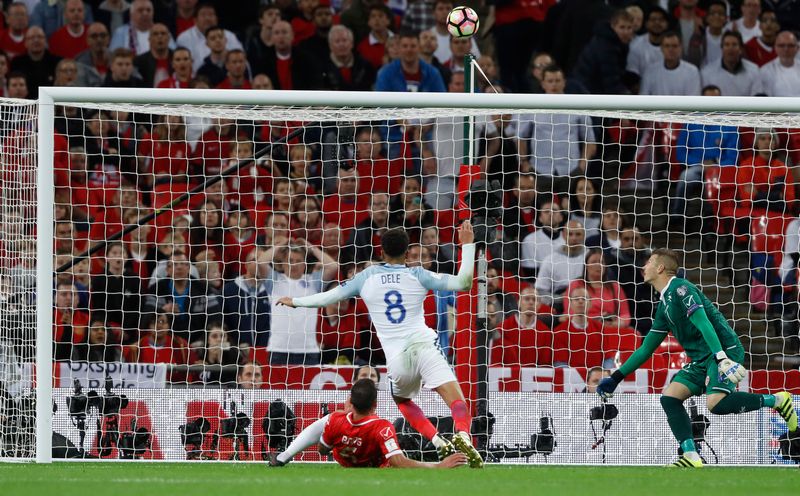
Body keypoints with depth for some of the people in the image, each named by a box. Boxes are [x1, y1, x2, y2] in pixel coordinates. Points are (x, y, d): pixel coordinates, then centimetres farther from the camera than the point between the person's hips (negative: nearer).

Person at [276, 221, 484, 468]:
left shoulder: (368, 277, 12)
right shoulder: (417, 276, 6)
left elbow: (331, 296, 20)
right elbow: (462, 282, 1)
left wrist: (295, 301, 34)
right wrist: (467, 244, 6)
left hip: (397, 358, 2)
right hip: (422, 346, -2)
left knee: (402, 400, 28)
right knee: (456, 400, -11)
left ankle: (438, 441, 8)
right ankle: (463, 436, -42)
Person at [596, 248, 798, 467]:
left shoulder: (680, 289, -10)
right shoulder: (664, 305, 19)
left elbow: (704, 324, -22)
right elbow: (646, 348, 26)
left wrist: (722, 358, -33)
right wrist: (616, 378, 24)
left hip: (724, 350, -9)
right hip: (701, 360, 9)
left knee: (716, 403, -28)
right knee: (669, 398, -4)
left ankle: (777, 400, -11)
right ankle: (691, 457, -8)